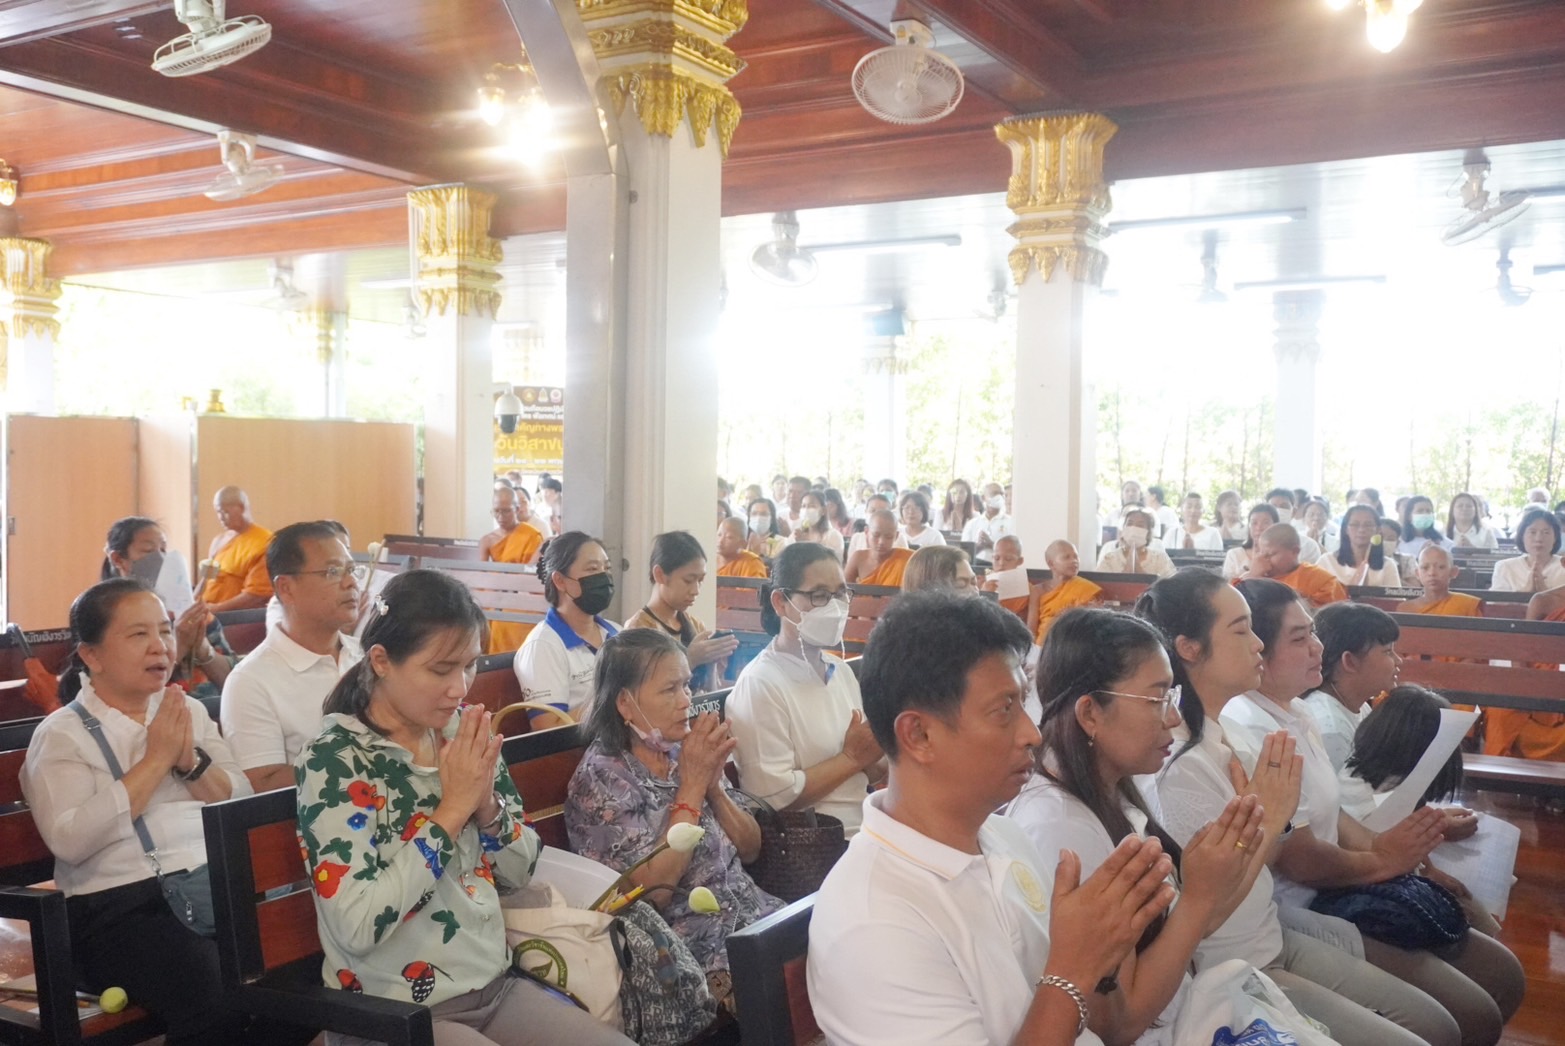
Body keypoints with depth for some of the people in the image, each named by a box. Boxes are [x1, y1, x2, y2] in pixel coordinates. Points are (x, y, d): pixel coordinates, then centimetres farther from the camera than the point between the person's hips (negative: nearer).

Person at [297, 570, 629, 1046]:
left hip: (495, 986, 6)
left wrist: (486, 801, -11)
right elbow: (357, 928, -24)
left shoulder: (461, 736, 1)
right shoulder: (334, 760, -15)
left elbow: (520, 872, 7)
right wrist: (451, 810, -21)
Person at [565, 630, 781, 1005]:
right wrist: (692, 785, -16)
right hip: (695, 947, -6)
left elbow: (750, 850, 10)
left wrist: (714, 783, -7)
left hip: (753, 915, 6)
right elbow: (652, 890, -18)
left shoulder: (685, 752, 6)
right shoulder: (601, 778, -10)